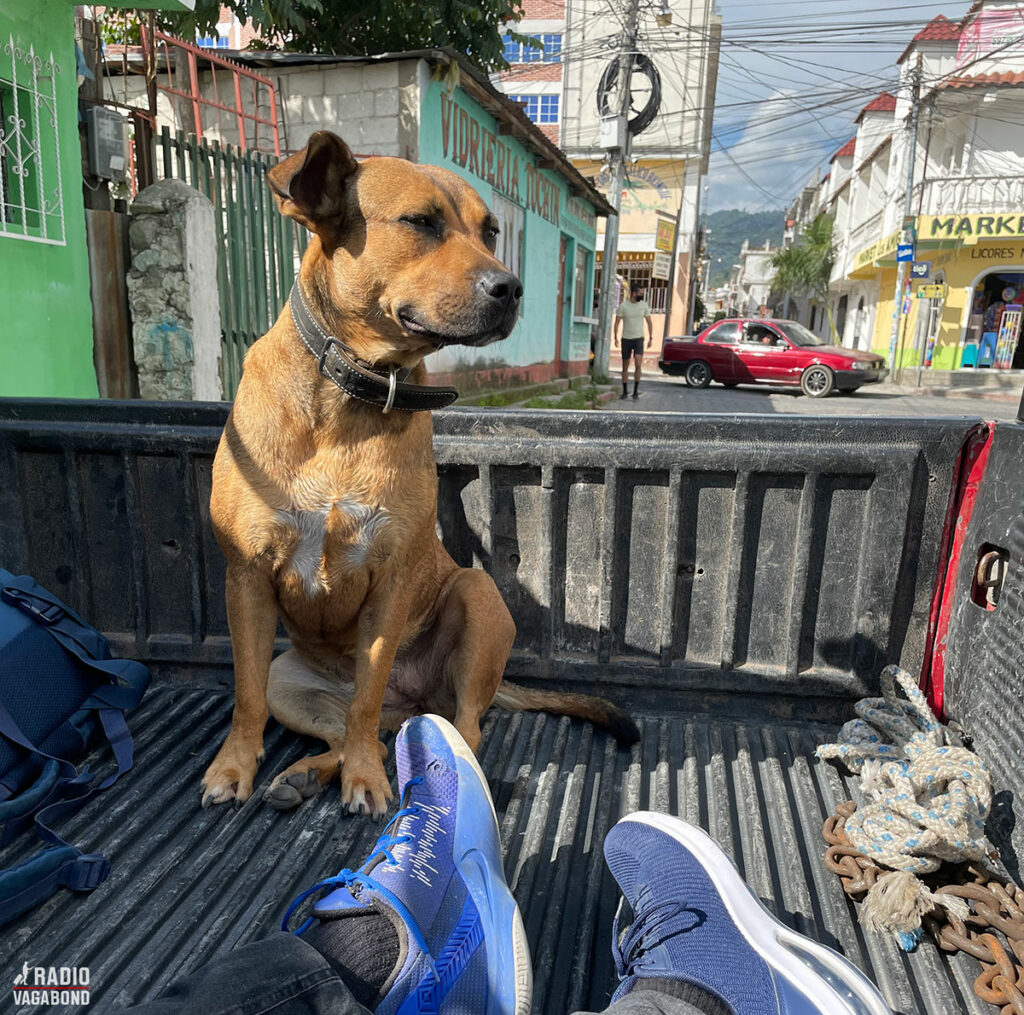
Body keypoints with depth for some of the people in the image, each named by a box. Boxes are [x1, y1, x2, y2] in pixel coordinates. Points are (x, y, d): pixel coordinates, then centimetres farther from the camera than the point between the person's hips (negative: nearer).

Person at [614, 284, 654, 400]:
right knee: (625, 366, 5)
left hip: (639, 338, 0)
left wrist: (651, 338, 1)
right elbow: (617, 322, -2)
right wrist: (616, 337, -12)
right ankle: (624, 392, 16)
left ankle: (635, 391, -10)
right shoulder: (623, 305, -4)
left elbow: (649, 322, 7)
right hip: (626, 339, 0)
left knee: (638, 363, -17)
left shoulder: (644, 305, 2)